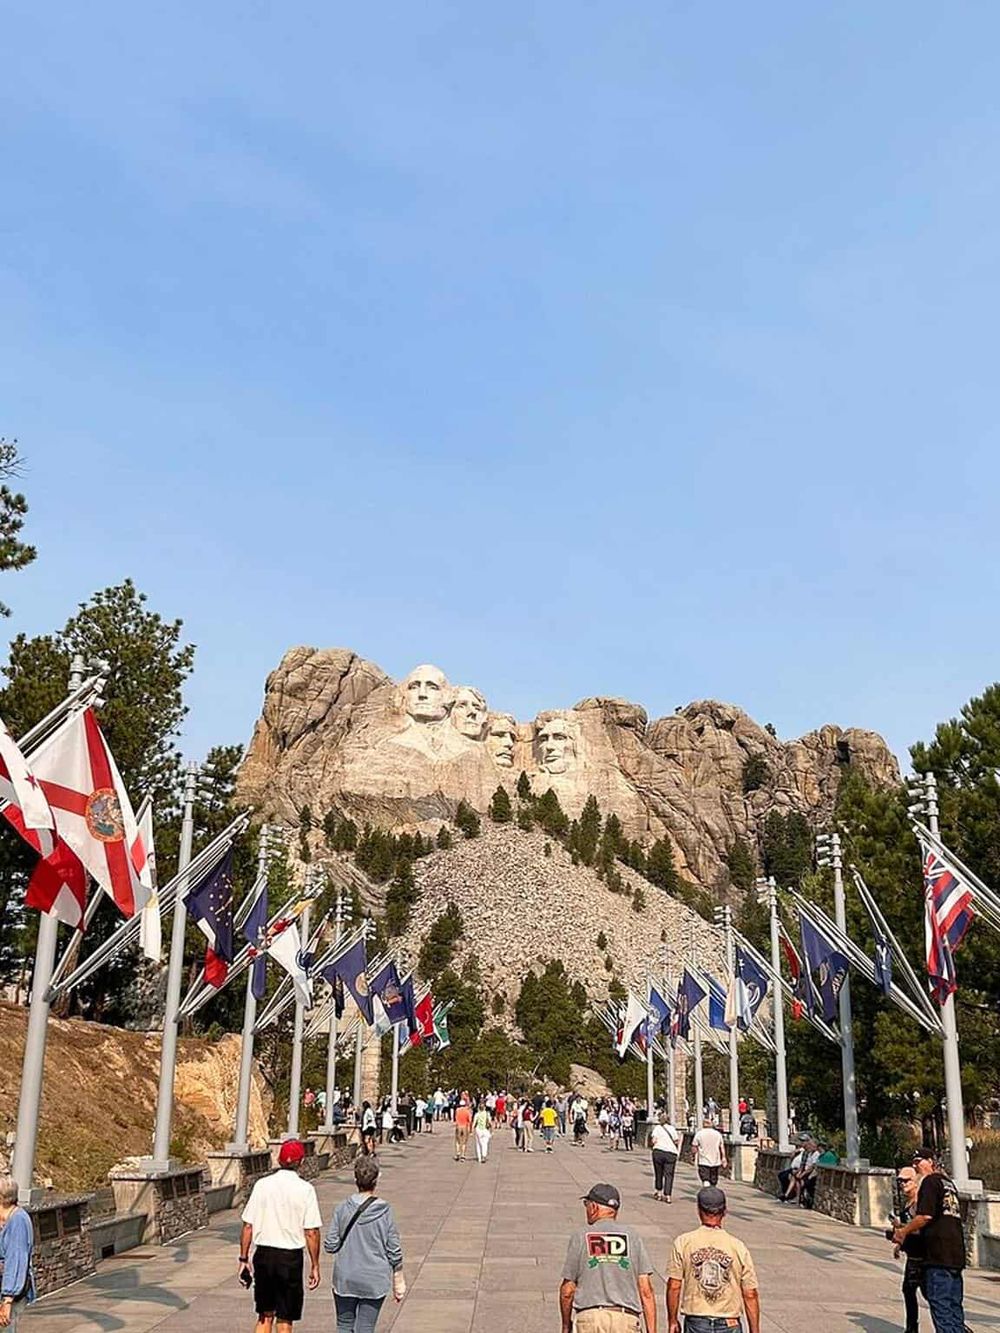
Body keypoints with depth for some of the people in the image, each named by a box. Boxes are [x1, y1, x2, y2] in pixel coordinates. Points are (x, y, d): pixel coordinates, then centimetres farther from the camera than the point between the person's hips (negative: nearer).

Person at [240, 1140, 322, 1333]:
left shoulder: (262, 1185, -1)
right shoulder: (305, 1189, -8)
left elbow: (248, 1226, 1)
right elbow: (311, 1232, -9)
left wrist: (244, 1258, 9)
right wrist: (315, 1266, -1)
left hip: (263, 1254, 3)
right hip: (291, 1258, -3)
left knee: (265, 1315, 18)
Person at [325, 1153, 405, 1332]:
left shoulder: (342, 1208, -9)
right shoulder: (385, 1212, -10)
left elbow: (330, 1246, -6)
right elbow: (394, 1251, -4)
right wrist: (399, 1280, 8)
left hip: (345, 1279, 1)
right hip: (375, 1281, -1)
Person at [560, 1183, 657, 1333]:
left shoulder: (580, 1236, 4)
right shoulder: (633, 1236, 8)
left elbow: (567, 1291, 6)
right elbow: (646, 1291, 1)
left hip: (589, 1317, -1)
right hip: (626, 1319, 1)